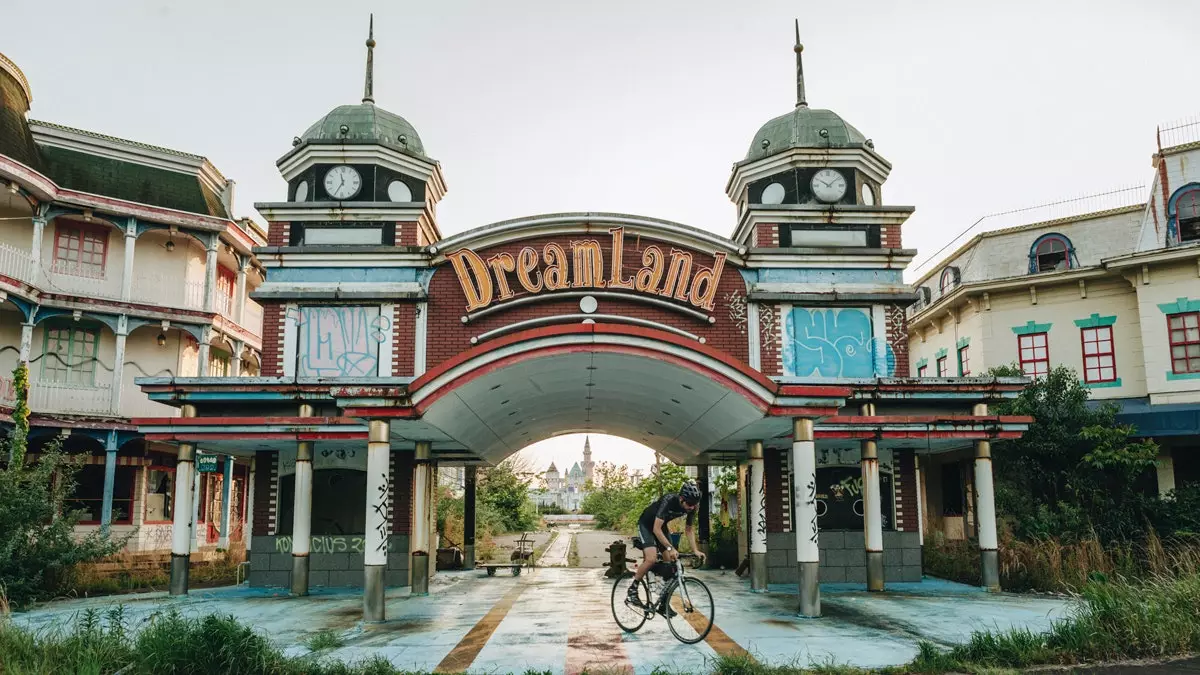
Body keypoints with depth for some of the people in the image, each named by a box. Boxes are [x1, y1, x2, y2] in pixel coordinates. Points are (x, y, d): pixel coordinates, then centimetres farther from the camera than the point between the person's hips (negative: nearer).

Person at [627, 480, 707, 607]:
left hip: (661, 526, 7)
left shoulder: (691, 507, -17)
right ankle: (632, 589, -6)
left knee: (670, 562, -2)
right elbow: (656, 529, -38)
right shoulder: (668, 501, -37)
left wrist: (696, 550, -14)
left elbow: (688, 530, -2)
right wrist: (670, 548, -45)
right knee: (651, 559, -25)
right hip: (646, 525, -7)